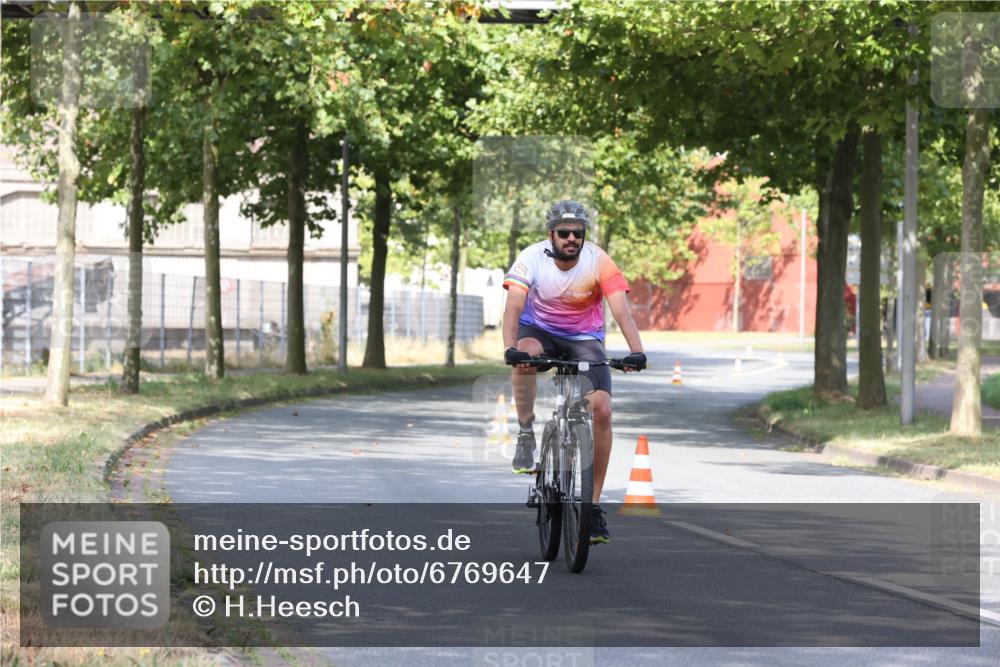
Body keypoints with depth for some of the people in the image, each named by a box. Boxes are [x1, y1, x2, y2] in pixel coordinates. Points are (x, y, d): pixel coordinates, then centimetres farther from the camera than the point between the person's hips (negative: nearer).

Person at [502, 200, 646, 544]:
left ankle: (593, 505, -8)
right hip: (540, 328, -1)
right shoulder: (533, 258, -22)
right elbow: (514, 306, -32)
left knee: (602, 410, -18)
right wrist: (510, 349, -50)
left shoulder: (598, 261, -21)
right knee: (525, 353, -38)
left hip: (584, 337, 1)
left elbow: (621, 309, -30)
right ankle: (526, 435, -16)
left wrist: (636, 351, -46)